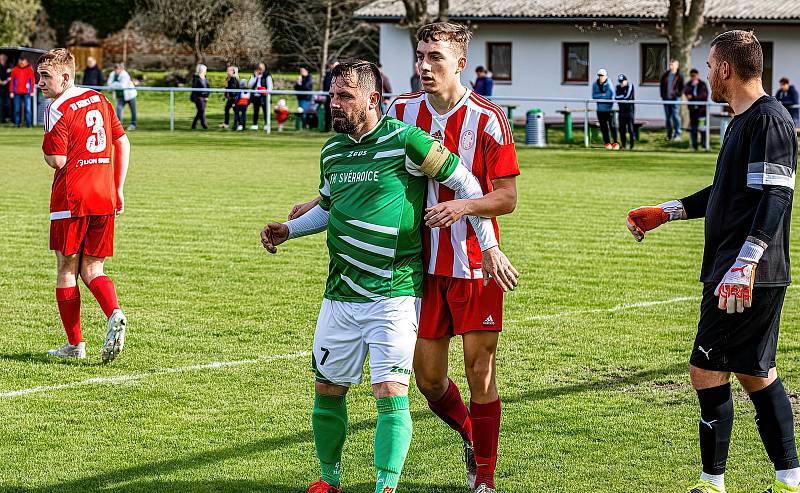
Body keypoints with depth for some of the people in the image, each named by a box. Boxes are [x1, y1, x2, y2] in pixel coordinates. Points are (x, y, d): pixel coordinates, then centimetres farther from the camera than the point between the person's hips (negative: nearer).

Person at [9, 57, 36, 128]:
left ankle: (28, 124, -1)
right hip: (17, 93, 2)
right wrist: (11, 91, 3)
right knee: (17, 109, 2)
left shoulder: (30, 70, 3)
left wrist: (32, 91, -2)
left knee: (28, 109, -5)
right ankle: (17, 123, 9)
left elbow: (32, 80, 3)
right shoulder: (15, 70, 7)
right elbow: (12, 81, 8)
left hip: (26, 93, -2)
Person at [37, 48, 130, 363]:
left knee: (67, 270, 7)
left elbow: (58, 161, -15)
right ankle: (114, 314, -19)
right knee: (92, 270, 10)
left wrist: (45, 152, 8)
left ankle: (74, 344, 10)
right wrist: (118, 189, 18)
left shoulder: (57, 110, -10)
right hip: (105, 199, 6)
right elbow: (123, 143, 15)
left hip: (71, 199, -6)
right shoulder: (98, 100, 11)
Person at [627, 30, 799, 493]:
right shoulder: (746, 120, 17)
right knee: (757, 374, 12)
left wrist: (744, 265, -29)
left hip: (745, 279, -10)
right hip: (754, 278, 10)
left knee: (708, 371, -5)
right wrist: (663, 213, 32)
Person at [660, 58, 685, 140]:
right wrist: (662, 95, 5)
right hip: (666, 99, 5)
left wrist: (678, 95, -13)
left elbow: (682, 87, -3)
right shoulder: (665, 75, 9)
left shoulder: (679, 76, -3)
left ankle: (677, 134, 0)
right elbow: (661, 85, 14)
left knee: (676, 117, -5)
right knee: (667, 117, 9)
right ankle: (669, 134, 16)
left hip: (675, 99, -5)